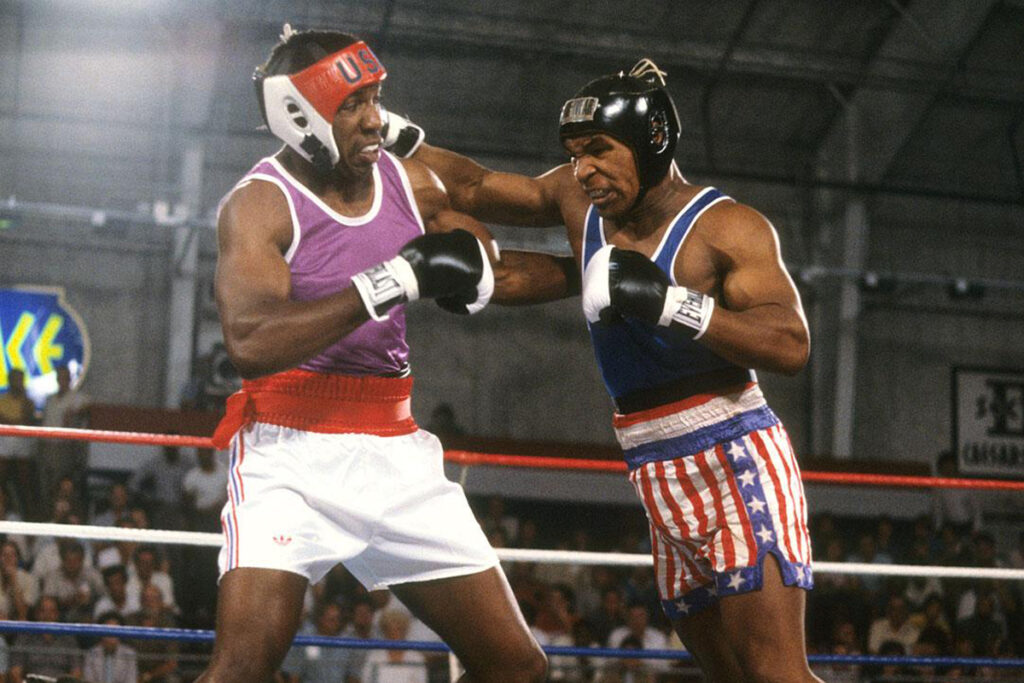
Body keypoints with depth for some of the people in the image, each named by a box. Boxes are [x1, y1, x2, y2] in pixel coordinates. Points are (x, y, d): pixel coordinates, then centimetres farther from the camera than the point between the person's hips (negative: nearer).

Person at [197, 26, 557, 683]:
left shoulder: (411, 182, 7)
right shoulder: (260, 204, -10)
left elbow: (498, 272, 22)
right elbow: (251, 343, -27)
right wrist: (395, 279, -26)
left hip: (397, 452, 6)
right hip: (291, 452, -6)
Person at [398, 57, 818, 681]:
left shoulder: (727, 227, -11)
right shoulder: (578, 201, 9)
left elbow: (792, 345, -21)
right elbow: (474, 189, 22)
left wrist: (670, 302, -28)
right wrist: (396, 136, 15)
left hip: (737, 465, -7)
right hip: (663, 481, 7)